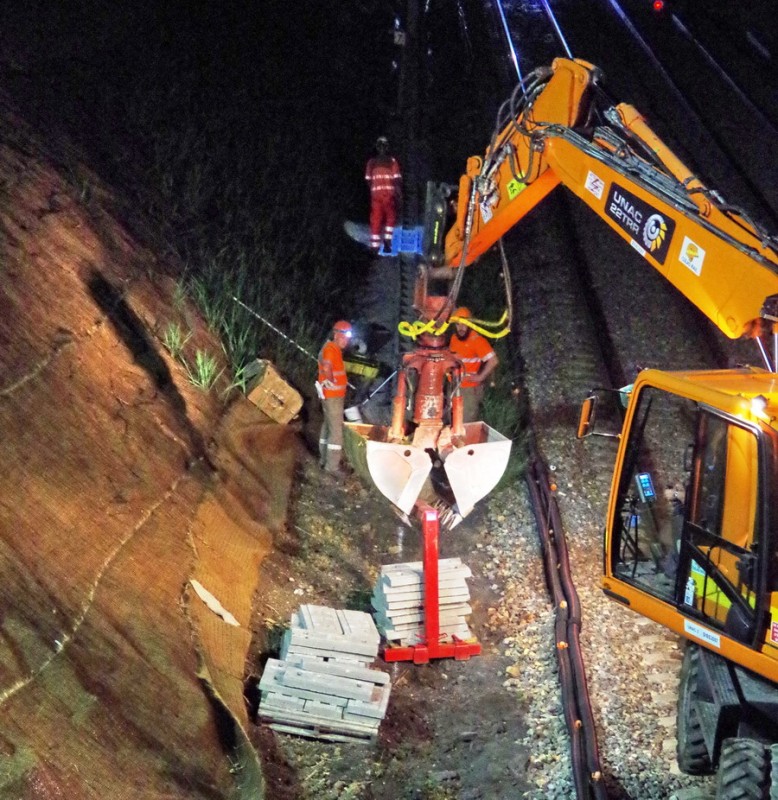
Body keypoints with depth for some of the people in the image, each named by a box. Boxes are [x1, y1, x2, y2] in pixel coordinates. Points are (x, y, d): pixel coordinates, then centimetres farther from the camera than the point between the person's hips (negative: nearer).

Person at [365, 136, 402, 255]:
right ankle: (387, 241, 1)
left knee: (376, 220, 4)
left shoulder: (371, 162, 7)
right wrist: (398, 195, 0)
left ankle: (375, 246, -2)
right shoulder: (392, 161, 1)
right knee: (390, 218, 14)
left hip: (375, 194, 2)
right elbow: (397, 179, -4)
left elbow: (368, 180, 8)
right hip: (389, 193, -2)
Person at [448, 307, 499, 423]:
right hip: (454, 387, 8)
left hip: (470, 389, -8)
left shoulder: (477, 339, -17)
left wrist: (480, 377, -20)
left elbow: (494, 361, -24)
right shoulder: (454, 338, 6)